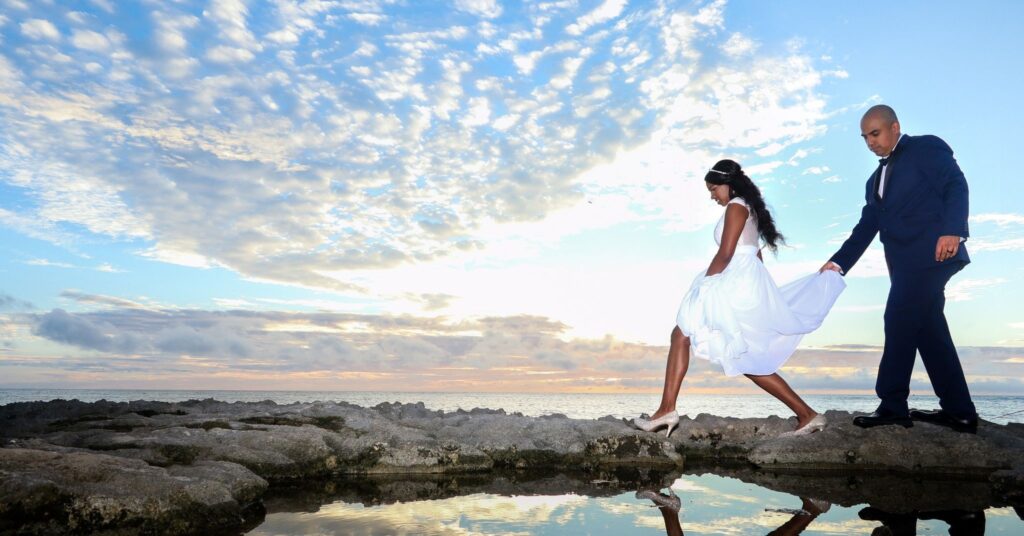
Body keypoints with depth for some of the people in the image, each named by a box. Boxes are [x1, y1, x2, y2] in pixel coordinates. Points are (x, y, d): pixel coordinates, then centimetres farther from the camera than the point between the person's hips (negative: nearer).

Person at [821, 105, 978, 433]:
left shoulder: (926, 147, 3)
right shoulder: (877, 179, 24)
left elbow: (956, 185, -10)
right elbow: (866, 228, 18)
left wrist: (952, 230, -25)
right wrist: (839, 263, 7)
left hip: (931, 254, -8)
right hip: (906, 262, 8)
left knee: (900, 321, -11)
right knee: (929, 329, 8)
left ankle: (893, 406, -5)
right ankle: (959, 412, 14)